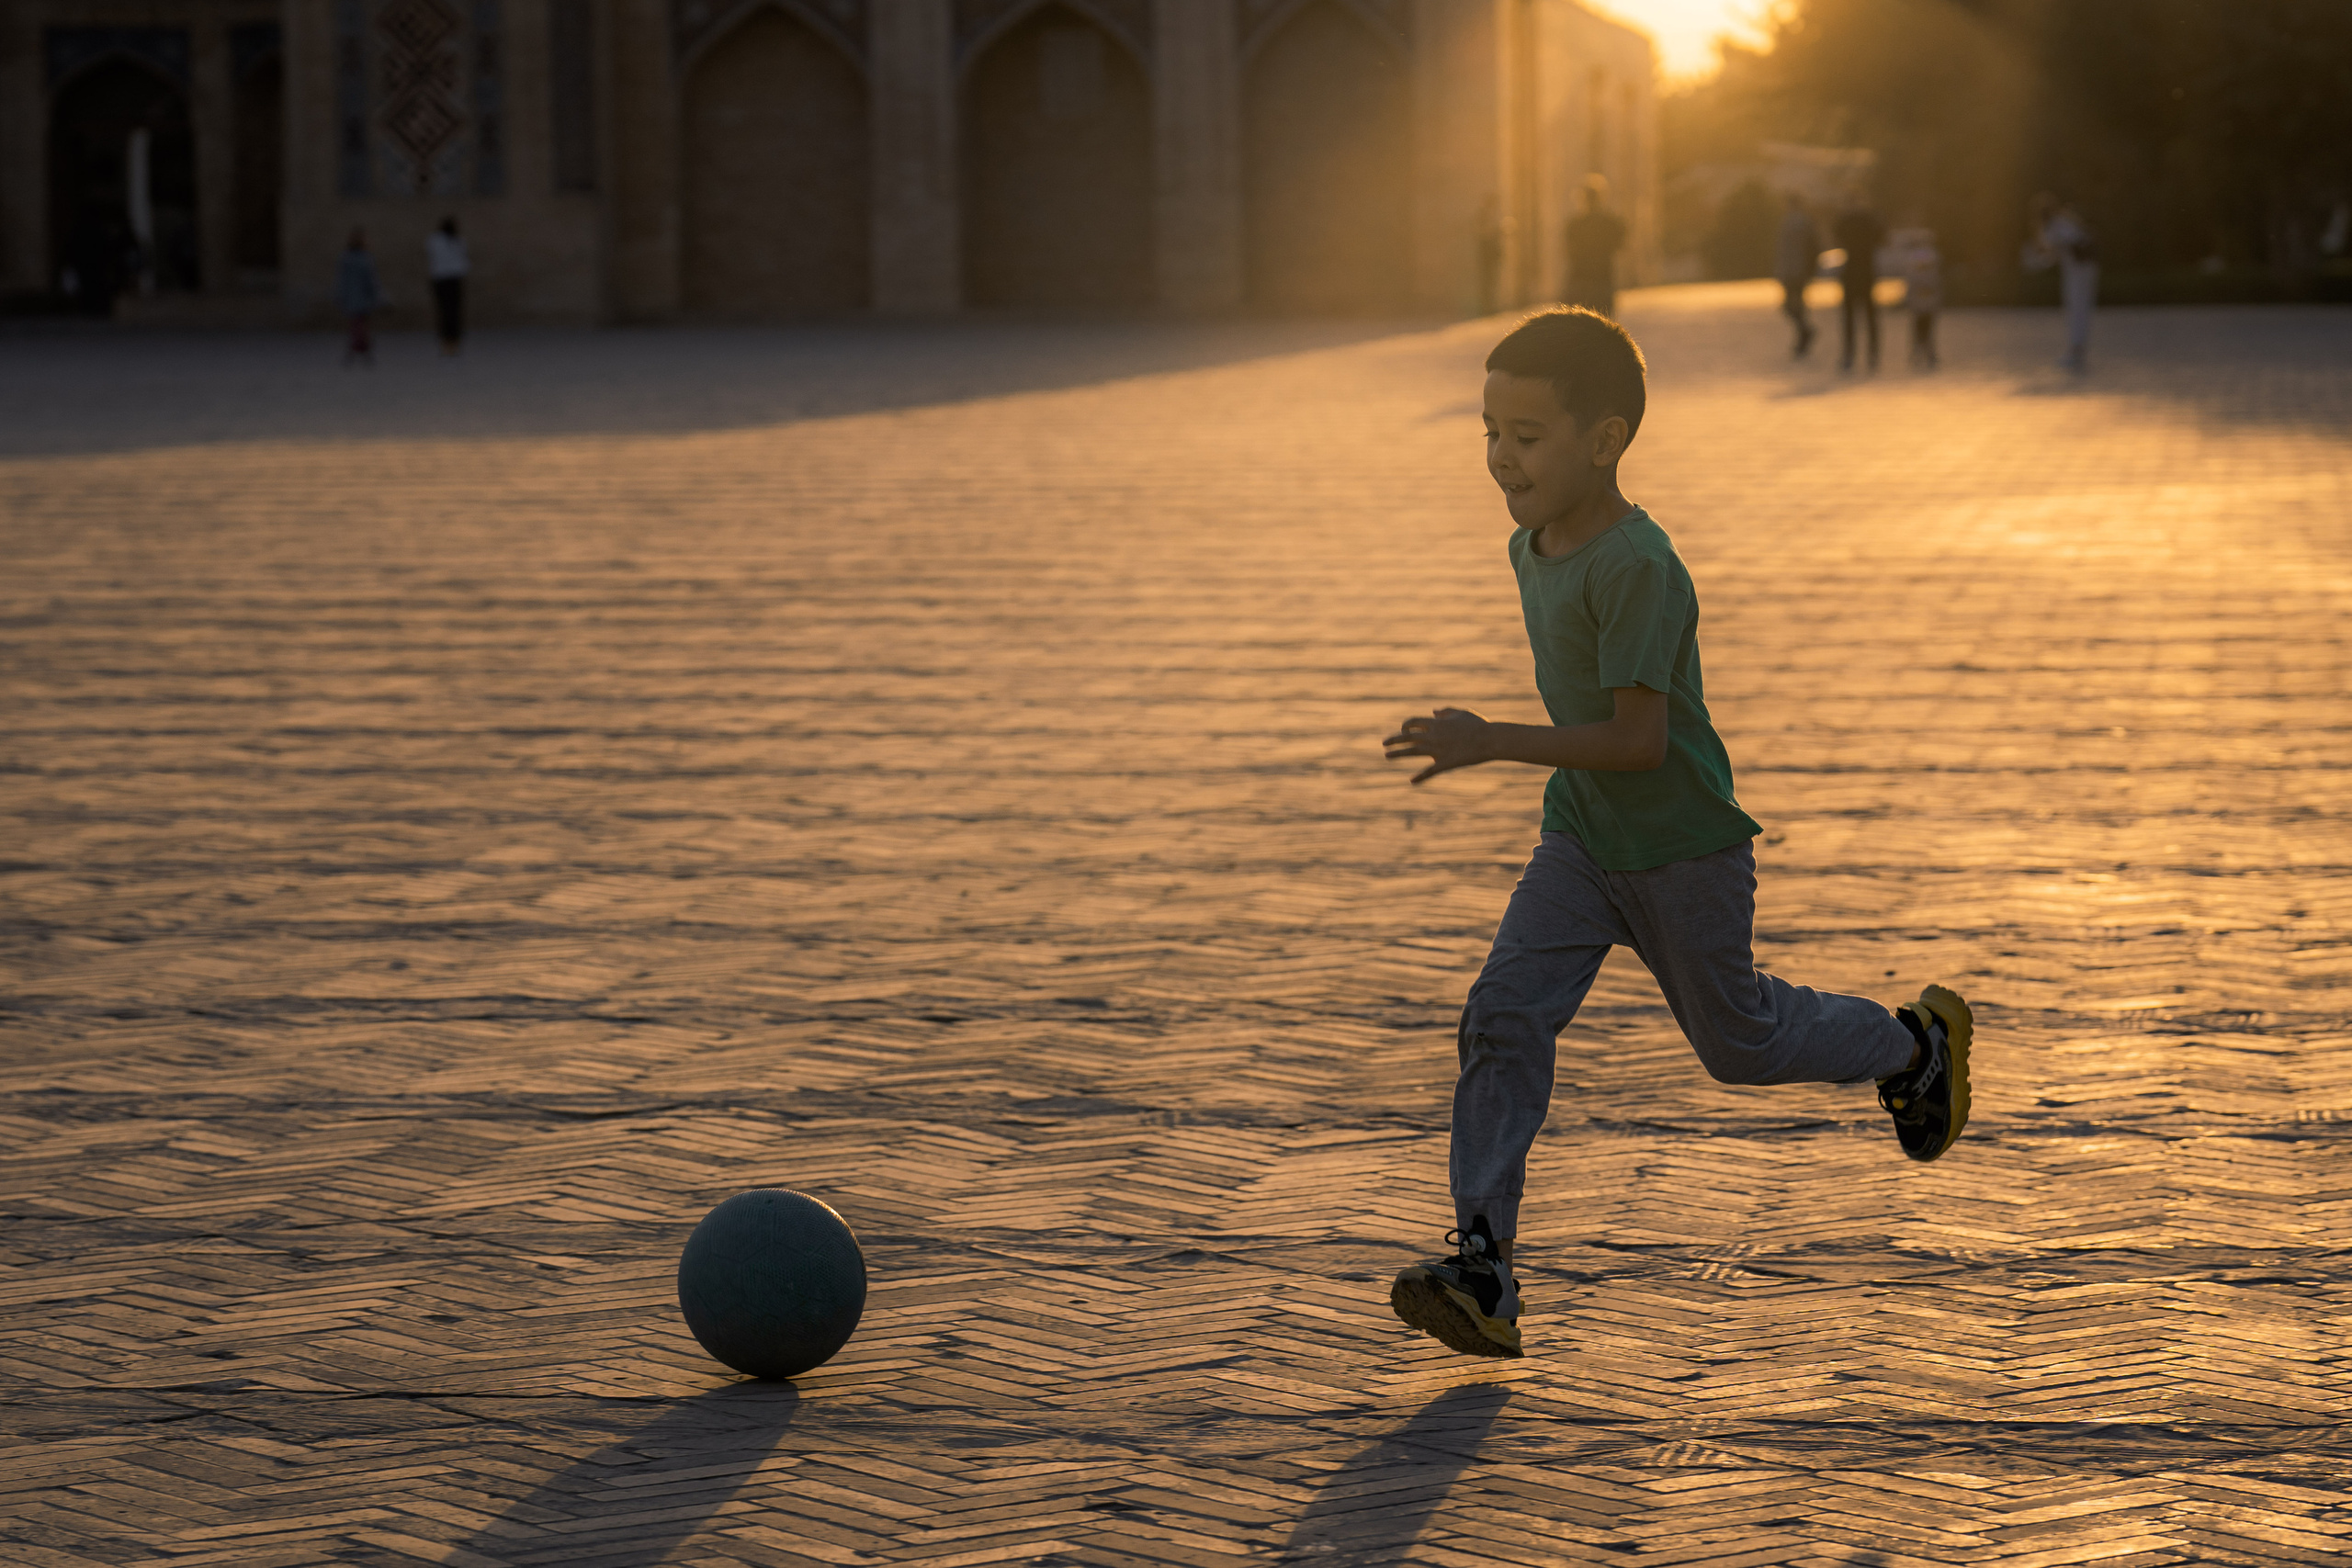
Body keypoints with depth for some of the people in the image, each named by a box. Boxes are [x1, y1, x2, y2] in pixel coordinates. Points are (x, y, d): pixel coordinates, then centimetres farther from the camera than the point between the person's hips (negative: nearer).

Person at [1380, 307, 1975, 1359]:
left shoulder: (1639, 569, -27)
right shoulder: (1533, 547, 1)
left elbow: (1639, 739, -31)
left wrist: (1491, 745, -33)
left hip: (1683, 848, -7)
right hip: (1579, 842, 7)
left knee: (1738, 1042, 13)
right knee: (1504, 1015, -13)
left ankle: (1915, 1042, 42)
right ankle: (1482, 1271, -17)